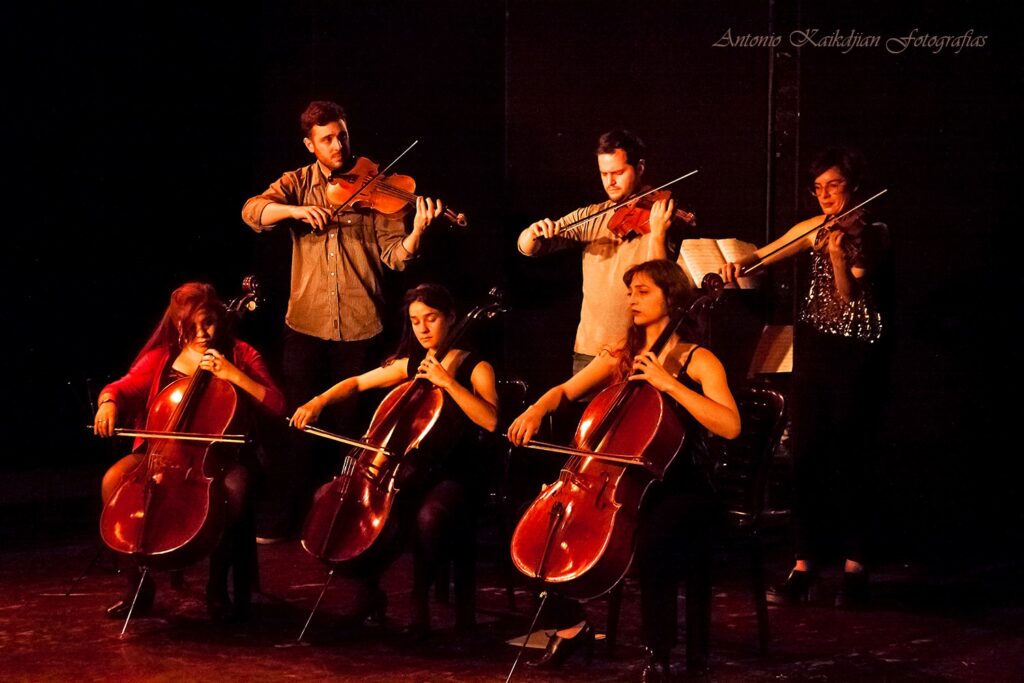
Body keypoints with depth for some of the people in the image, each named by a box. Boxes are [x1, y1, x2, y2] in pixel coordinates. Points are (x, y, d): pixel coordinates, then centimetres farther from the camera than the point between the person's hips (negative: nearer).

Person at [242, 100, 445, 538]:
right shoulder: (297, 184, 5)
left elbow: (394, 255, -6)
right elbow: (253, 212, -12)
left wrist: (416, 232, -26)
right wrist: (296, 209, -29)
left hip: (359, 326, -1)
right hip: (306, 322, 1)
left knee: (352, 424, 6)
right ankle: (289, 511, 20)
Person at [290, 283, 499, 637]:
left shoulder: (476, 369, -3)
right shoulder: (409, 366, 11)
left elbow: (490, 420, -20)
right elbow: (357, 383, 20)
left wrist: (448, 381, -22)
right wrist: (319, 401, 3)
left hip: (453, 476, -5)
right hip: (411, 470, 5)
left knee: (428, 515, -37)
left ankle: (419, 604, -17)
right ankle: (369, 590, 4)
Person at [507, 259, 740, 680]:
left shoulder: (697, 361, -4)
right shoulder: (619, 359, 13)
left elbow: (730, 426, -19)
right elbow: (564, 392, 12)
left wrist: (667, 382, -22)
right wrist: (537, 410, -11)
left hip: (680, 487, -5)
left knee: (650, 538, -35)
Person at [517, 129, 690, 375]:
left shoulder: (660, 217, -3)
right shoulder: (590, 217, 9)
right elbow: (527, 248, 6)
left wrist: (657, 233, -29)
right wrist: (533, 233, -16)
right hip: (589, 350, 4)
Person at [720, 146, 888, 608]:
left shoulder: (872, 235, -3)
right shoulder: (816, 229, 9)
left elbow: (848, 295, -12)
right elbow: (765, 255, 8)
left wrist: (838, 256, -27)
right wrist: (741, 262, -13)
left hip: (855, 351, -4)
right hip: (814, 344, 4)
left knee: (849, 457, -2)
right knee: (805, 453, 1)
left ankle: (854, 566, 7)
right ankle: (805, 561, 5)